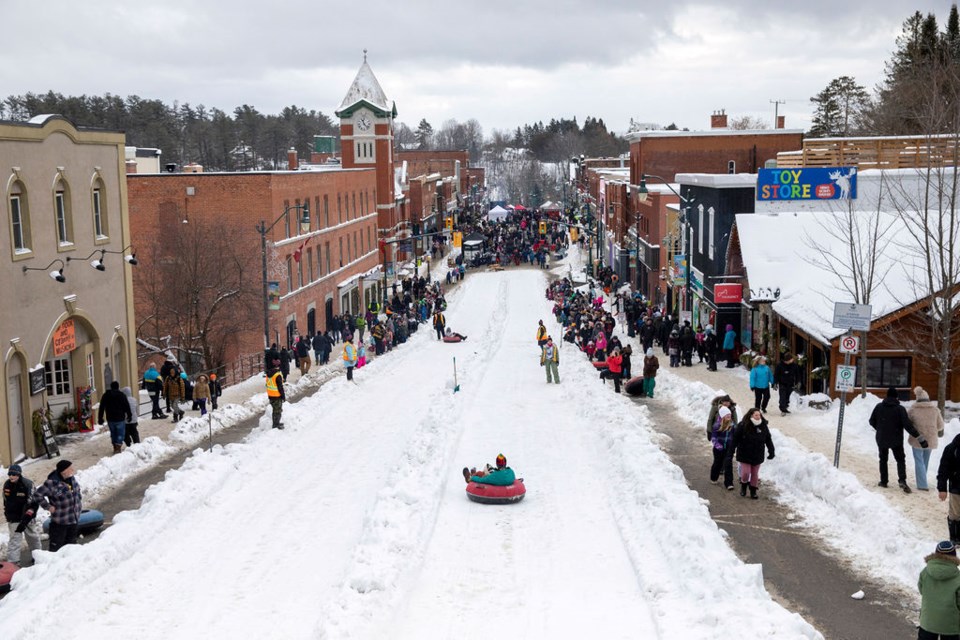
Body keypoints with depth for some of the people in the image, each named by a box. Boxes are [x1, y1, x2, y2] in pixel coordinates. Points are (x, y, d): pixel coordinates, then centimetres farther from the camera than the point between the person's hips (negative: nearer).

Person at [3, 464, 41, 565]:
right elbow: (6, 502, 10)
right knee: (15, 538, -7)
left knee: (33, 537, 14)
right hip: (14, 519, 2)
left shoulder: (28, 485, -19)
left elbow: (31, 504, -22)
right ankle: (12, 562, -7)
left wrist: (24, 521, -26)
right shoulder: (7, 485, -5)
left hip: (28, 517, -2)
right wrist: (8, 515, 11)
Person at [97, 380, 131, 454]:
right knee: (120, 434, 1)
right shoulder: (121, 395, -4)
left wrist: (100, 419, 9)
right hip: (120, 418, -3)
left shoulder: (105, 395, 5)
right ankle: (118, 448, -11)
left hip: (110, 419, 3)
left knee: (113, 433, 18)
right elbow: (127, 406, -5)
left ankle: (115, 448, 25)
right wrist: (129, 416, 4)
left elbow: (101, 408, 6)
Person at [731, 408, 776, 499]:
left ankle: (753, 490, 28)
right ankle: (743, 485, 25)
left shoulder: (763, 426, -3)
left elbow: (768, 440, 5)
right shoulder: (743, 426, -15)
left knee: (755, 474, 11)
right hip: (745, 454, -3)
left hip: (757, 455, 3)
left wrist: (771, 451, 3)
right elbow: (735, 438, -12)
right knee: (745, 472, -5)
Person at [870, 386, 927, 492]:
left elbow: (872, 421, 3)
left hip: (882, 439, 2)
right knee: (900, 460, 7)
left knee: (883, 459, 18)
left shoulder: (879, 407, -5)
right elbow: (907, 425, -19)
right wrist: (920, 438, -17)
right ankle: (902, 480, -13)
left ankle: (883, 481, 19)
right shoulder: (900, 408, -13)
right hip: (896, 440, -2)